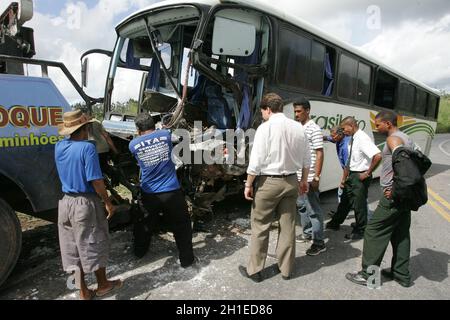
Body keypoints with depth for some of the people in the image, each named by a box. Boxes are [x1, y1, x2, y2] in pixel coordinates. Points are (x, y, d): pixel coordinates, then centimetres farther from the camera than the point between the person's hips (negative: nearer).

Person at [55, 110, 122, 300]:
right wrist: (108, 203, -10)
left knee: (72, 248, 15)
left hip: (65, 202, 7)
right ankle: (102, 285, 28)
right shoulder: (87, 147, -18)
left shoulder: (59, 147, 3)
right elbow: (96, 181, -21)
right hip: (86, 203, -7)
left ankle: (83, 292, 27)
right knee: (93, 245, 10)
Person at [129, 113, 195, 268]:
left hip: (149, 194, 2)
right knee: (181, 225, 14)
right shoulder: (166, 134, -3)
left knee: (143, 224, 25)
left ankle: (139, 252, 43)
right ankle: (186, 259, 21)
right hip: (172, 192, -1)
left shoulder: (133, 144, -4)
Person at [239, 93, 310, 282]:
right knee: (288, 226, 14)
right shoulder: (298, 127, 4)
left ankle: (255, 270, 19)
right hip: (291, 181, 6)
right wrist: (304, 180, 20)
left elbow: (256, 161, -15)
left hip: (268, 182, -5)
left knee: (260, 227, 7)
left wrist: (248, 184, -5)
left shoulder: (265, 128, -12)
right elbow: (306, 159, 9)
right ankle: (286, 269, 27)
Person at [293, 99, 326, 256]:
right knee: (301, 205, 18)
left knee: (313, 209, -2)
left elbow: (319, 154, -14)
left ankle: (319, 242, 8)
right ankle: (307, 232, 34)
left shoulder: (314, 129, -12)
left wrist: (316, 177, -18)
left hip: (309, 177, -8)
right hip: (298, 176, 8)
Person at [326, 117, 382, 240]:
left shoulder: (362, 139, -20)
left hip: (360, 176, -9)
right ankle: (335, 223, 37)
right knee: (345, 200, 21)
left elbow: (378, 156, -31)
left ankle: (360, 231, 23)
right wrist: (345, 177, 14)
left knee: (359, 204, 5)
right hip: (352, 174, 9)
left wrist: (367, 173, -22)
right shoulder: (353, 139, 7)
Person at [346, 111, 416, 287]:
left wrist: (394, 189, -22)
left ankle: (368, 274, 4)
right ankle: (402, 275, 24)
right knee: (401, 235, 15)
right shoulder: (407, 138, 18)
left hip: (393, 196, -10)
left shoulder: (393, 139, -12)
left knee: (374, 232, -3)